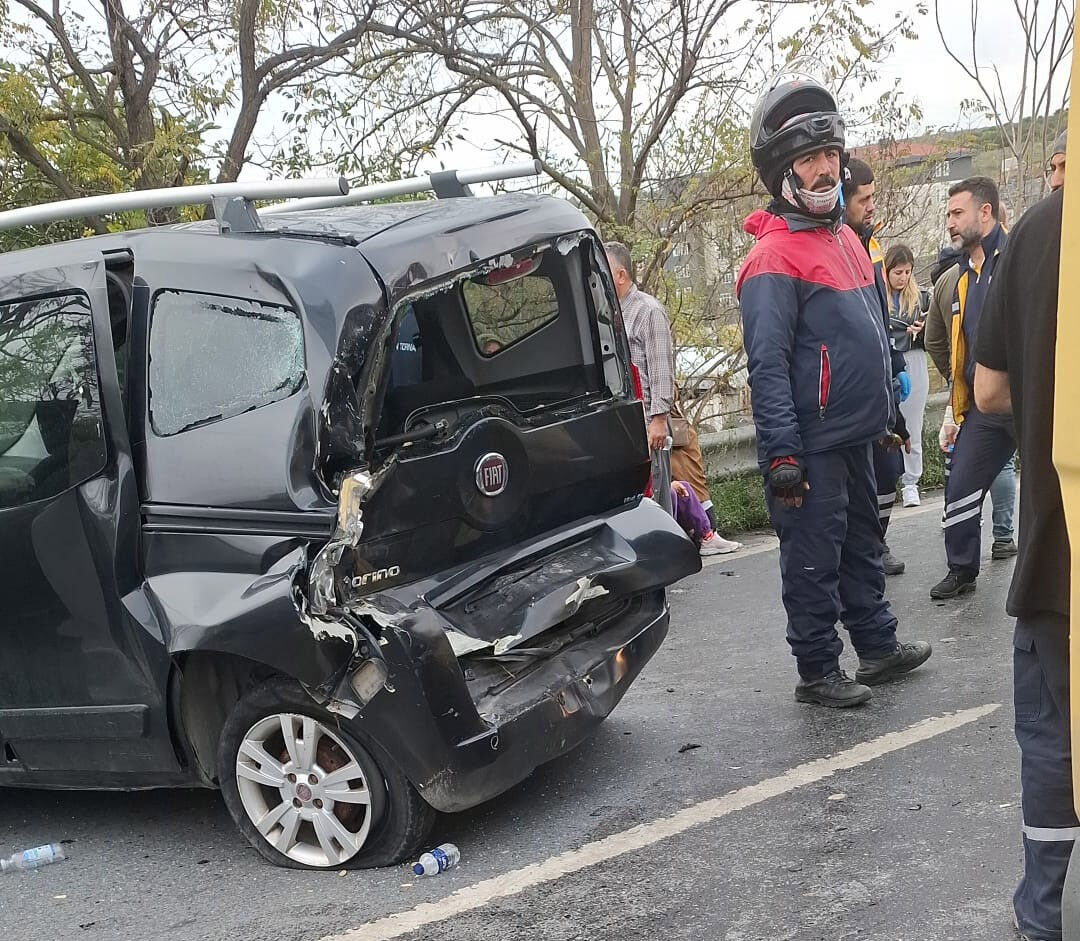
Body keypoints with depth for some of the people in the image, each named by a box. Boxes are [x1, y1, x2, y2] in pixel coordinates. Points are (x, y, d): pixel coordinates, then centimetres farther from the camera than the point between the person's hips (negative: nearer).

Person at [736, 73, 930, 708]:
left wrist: (890, 411, 22)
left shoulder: (845, 237, 13)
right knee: (814, 560, 2)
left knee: (863, 544, 20)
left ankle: (879, 646, 34)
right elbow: (767, 365, -21)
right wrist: (782, 453, -24)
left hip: (858, 434, 9)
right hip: (812, 444, -9)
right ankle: (818, 673, 15)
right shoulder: (774, 257, -16)